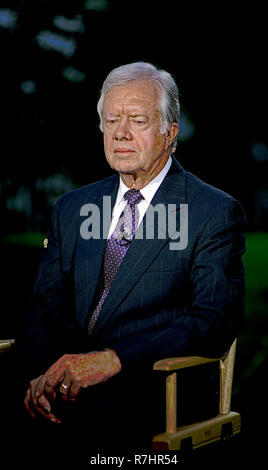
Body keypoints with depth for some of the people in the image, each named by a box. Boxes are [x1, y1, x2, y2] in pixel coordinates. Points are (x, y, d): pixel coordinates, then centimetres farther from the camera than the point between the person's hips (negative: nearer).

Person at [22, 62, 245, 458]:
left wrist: (113, 359, -21)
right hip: (66, 388, 4)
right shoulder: (72, 209, 19)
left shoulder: (216, 213, 1)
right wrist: (43, 374, -9)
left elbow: (216, 320, -9)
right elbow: (46, 307, 14)